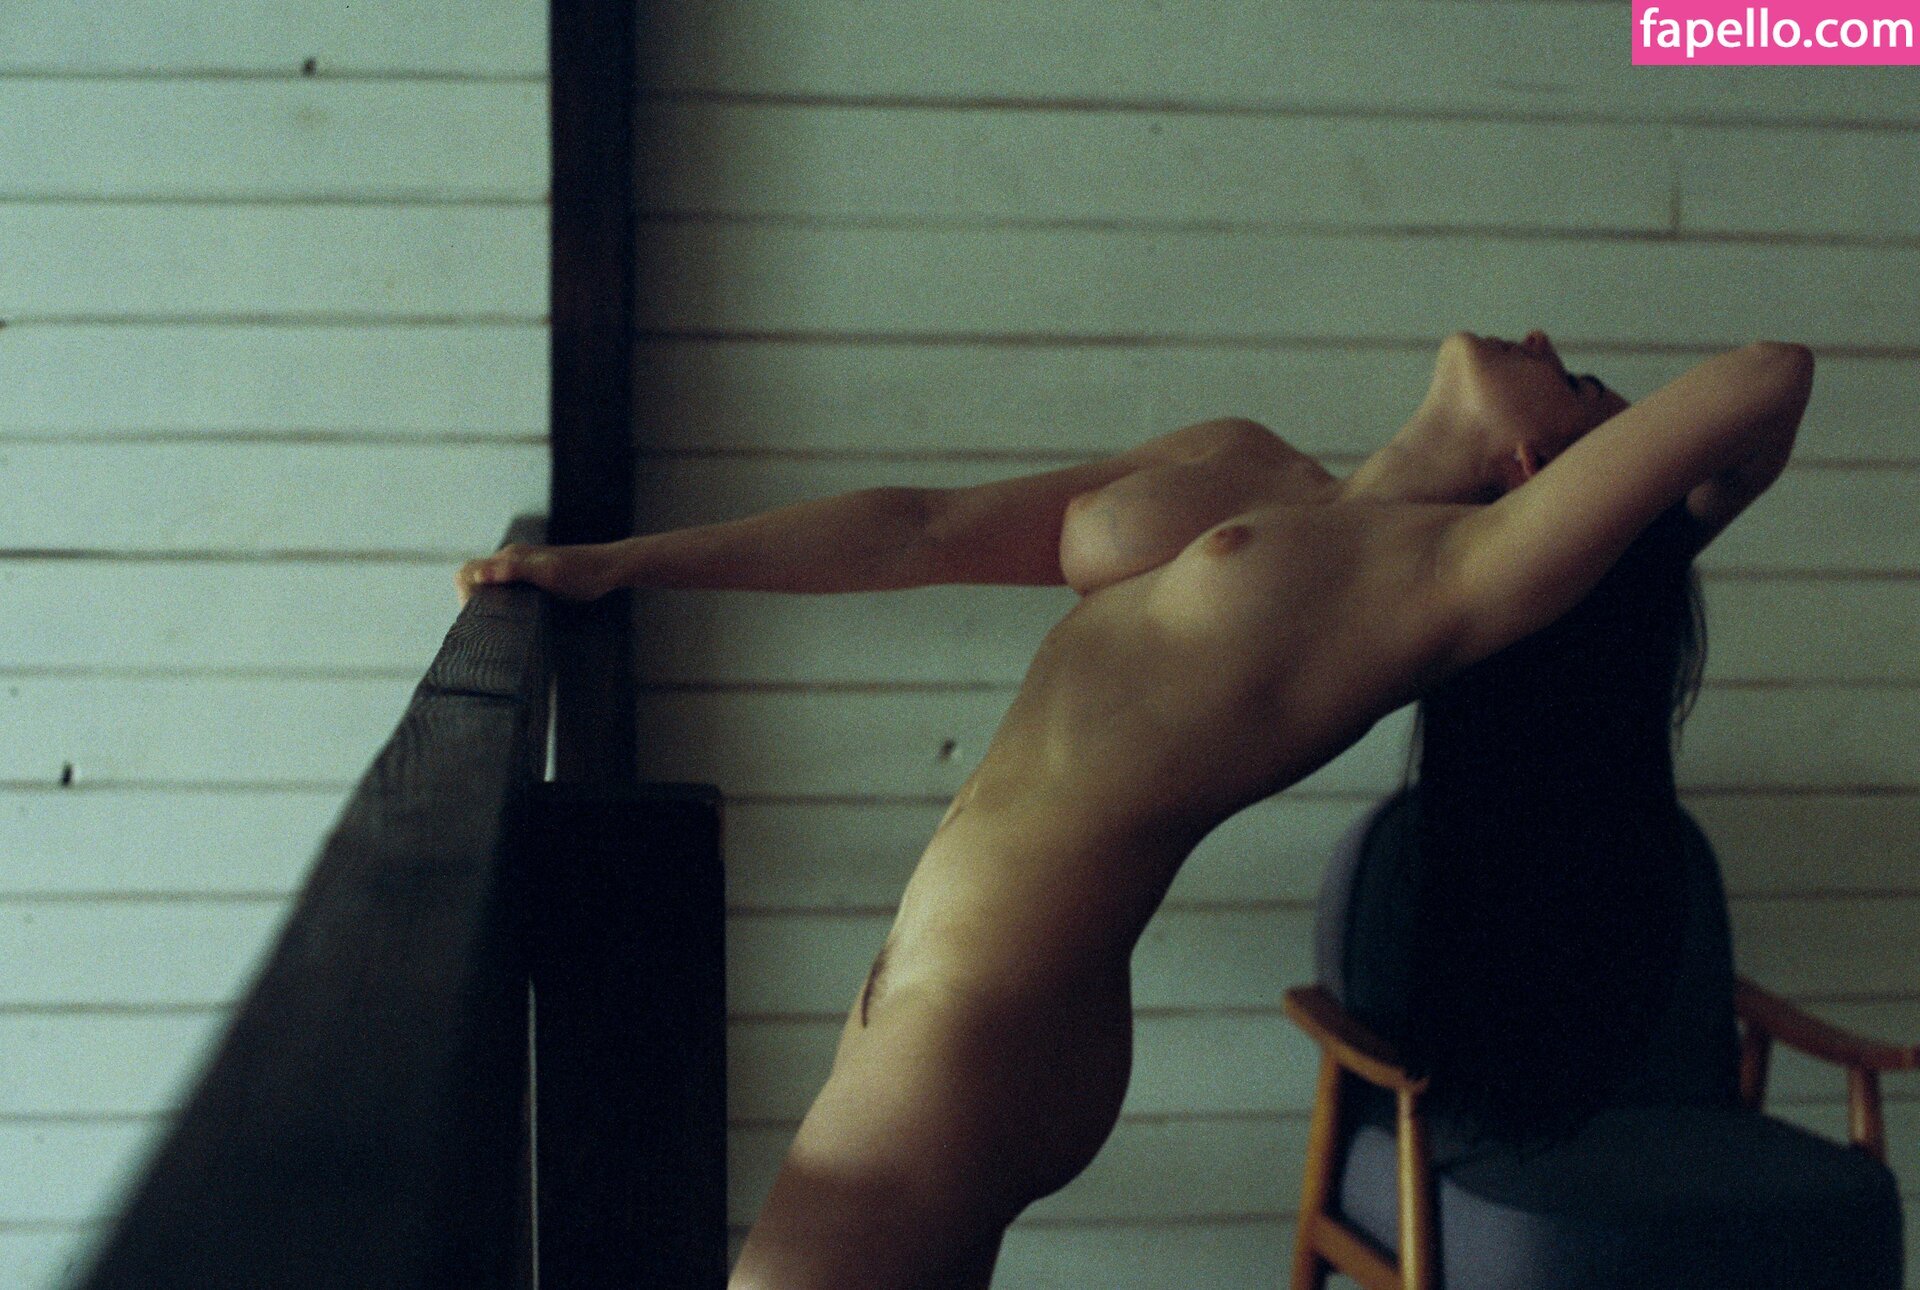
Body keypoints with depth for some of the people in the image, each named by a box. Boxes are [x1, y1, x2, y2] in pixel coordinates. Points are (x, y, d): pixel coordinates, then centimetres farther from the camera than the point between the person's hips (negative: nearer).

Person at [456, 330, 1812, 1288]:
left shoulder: (1460, 567, -8)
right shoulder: (1232, 461, 14)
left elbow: (1770, 377, -13)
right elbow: (924, 531, 16)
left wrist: (1658, 550, 9)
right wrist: (619, 564, 17)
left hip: (979, 1032, -8)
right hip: (939, 1004, 8)